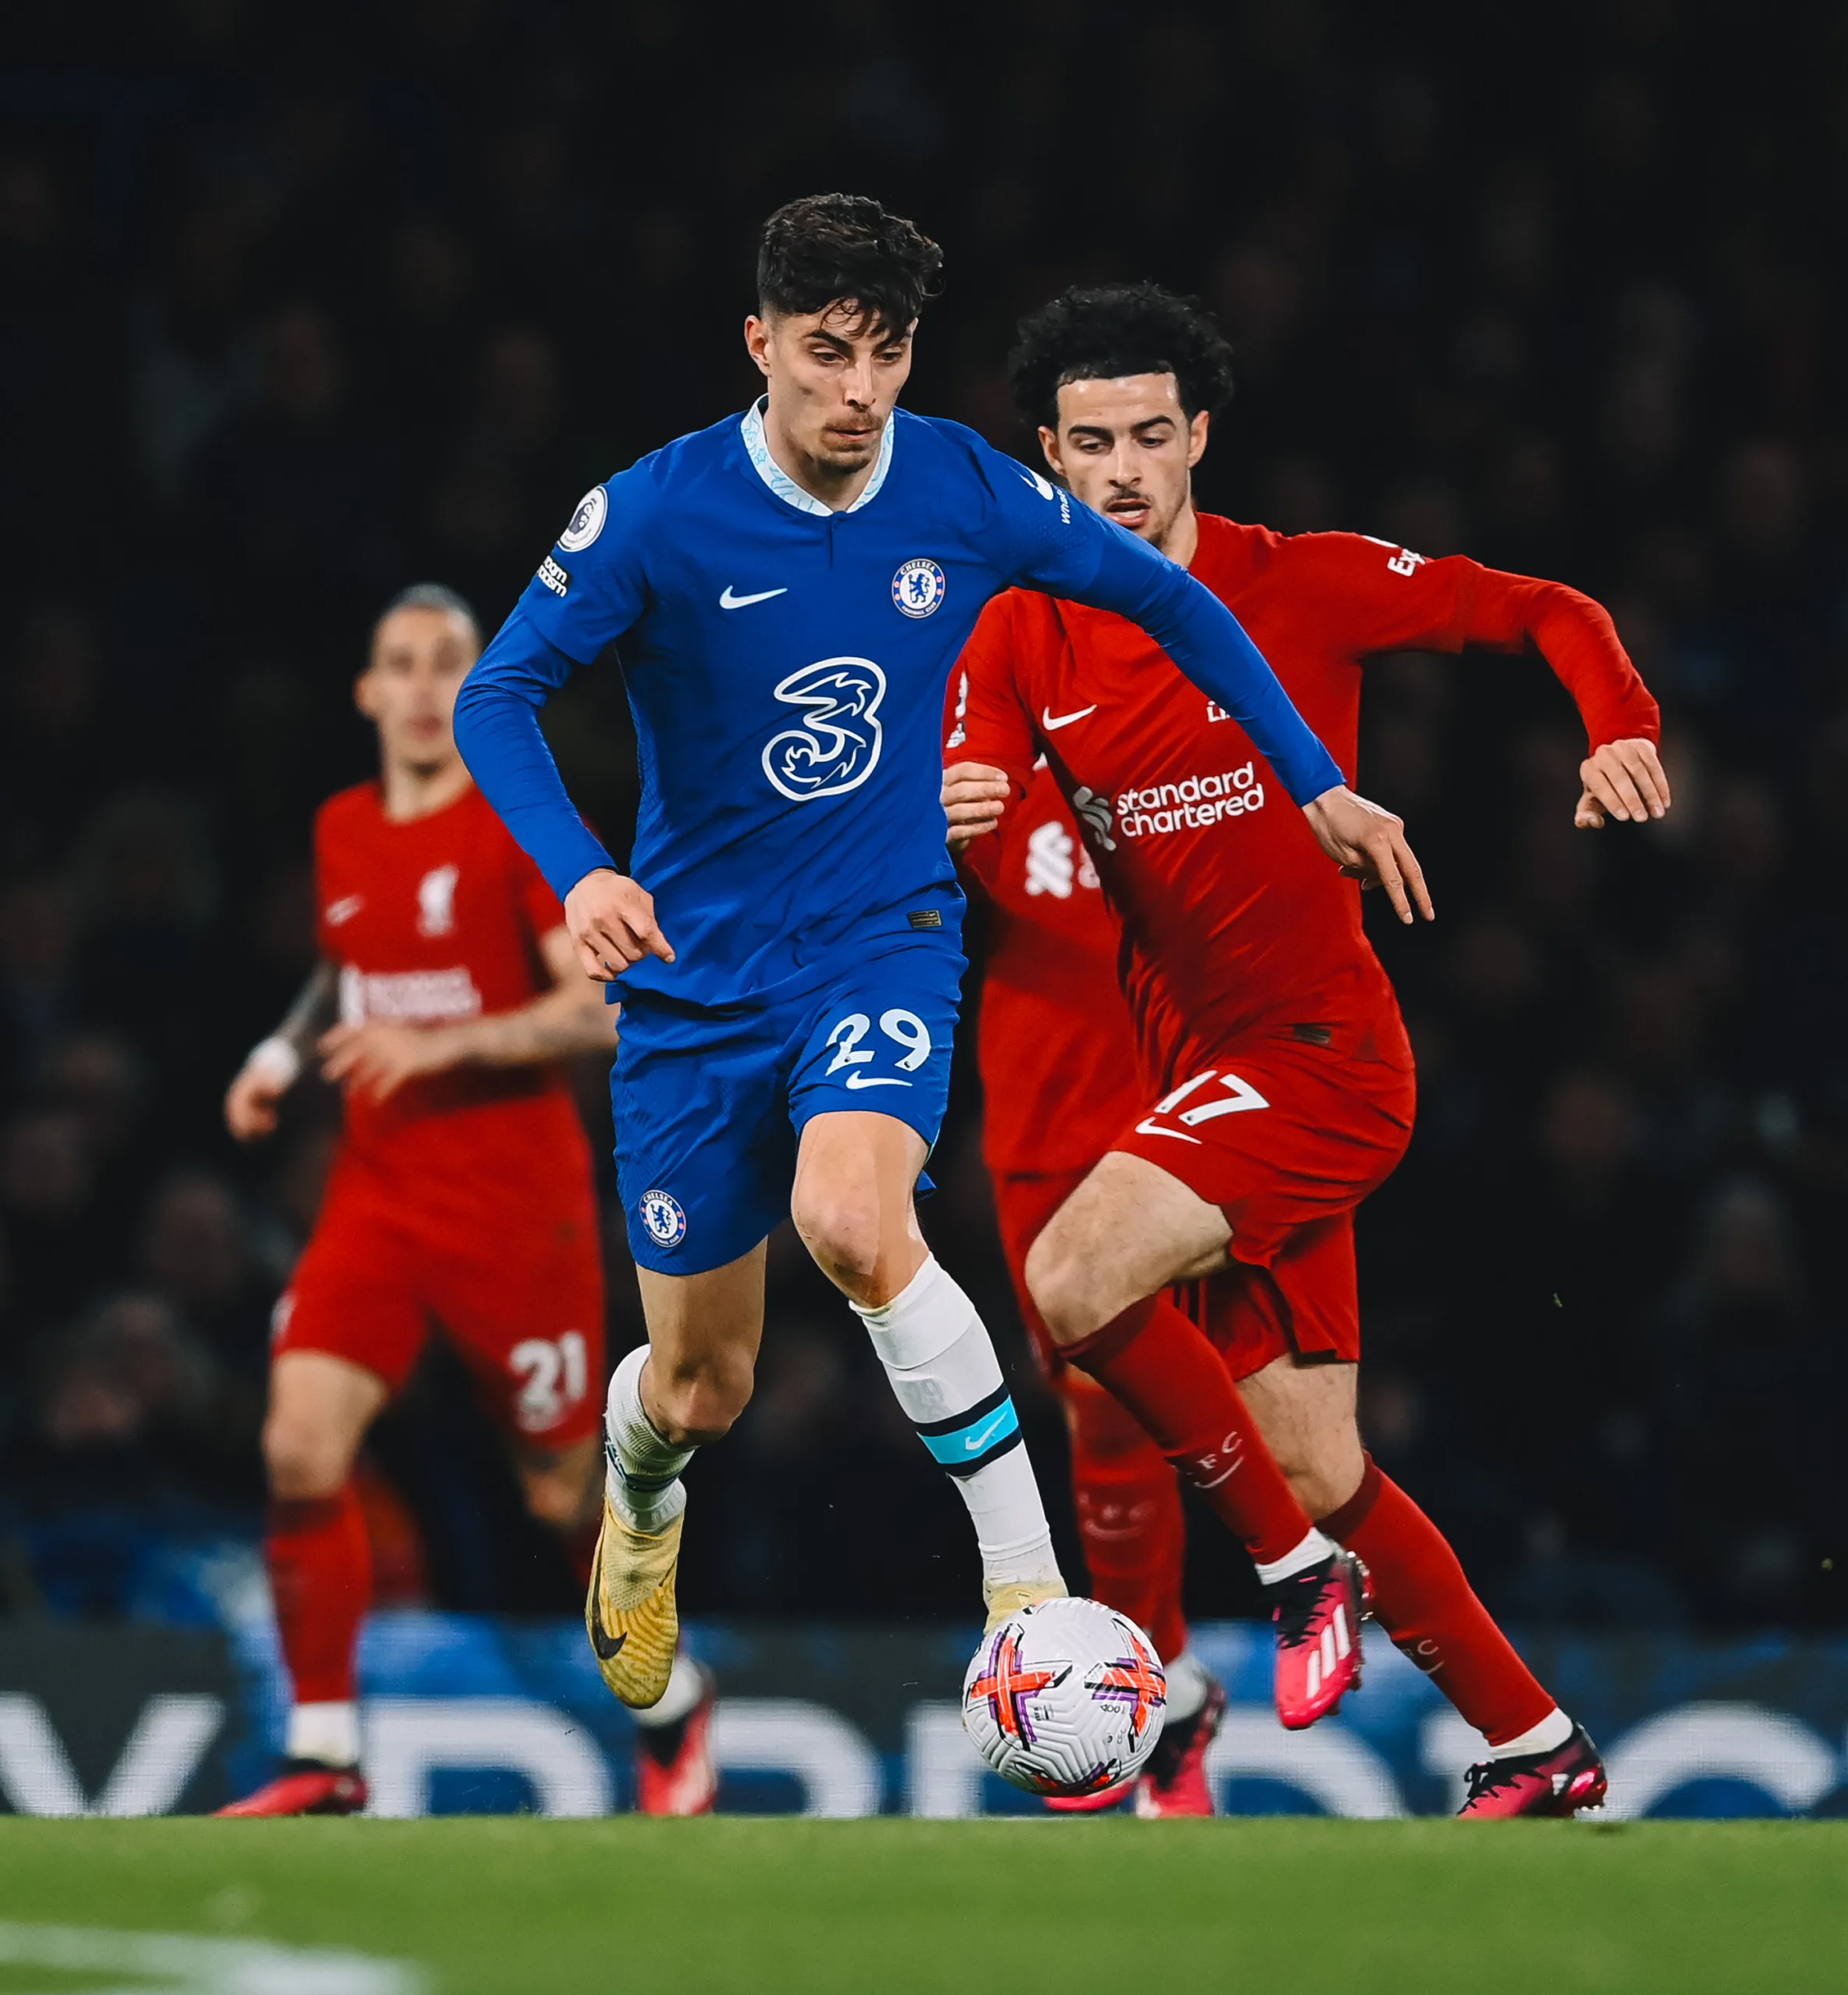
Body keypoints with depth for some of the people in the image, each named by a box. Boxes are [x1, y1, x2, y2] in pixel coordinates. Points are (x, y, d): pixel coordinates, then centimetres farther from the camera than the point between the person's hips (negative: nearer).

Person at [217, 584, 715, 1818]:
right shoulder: (343, 834, 11)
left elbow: (605, 1007, -13)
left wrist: (441, 1043, -22)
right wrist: (287, 1055, 10)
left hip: (517, 1199, -5)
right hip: (379, 1194, 5)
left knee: (565, 1491, 4)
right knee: (302, 1445, -16)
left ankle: (671, 1700, 32)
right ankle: (324, 1755, -10)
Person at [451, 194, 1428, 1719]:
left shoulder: (968, 493, -7)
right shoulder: (655, 516, -14)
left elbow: (1169, 602, 9)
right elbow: (497, 698, -11)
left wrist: (1316, 786, 11)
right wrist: (577, 871, -29)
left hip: (887, 937, 0)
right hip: (699, 970, 0)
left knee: (847, 1215, -34)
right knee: (702, 1392, 8)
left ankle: (1029, 1581, -26)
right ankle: (640, 1486, 48)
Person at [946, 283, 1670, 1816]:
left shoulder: (1304, 585, -4)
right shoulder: (1018, 639, 6)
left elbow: (1551, 614, 1)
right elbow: (1015, 881, -1)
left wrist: (1623, 732, -19)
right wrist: (960, 828, -25)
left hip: (1323, 1052, -5)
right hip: (1184, 1067, 5)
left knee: (1071, 1279, -26)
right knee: (1316, 1477, 4)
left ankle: (1166, 1686, -9)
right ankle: (1541, 1752, 18)